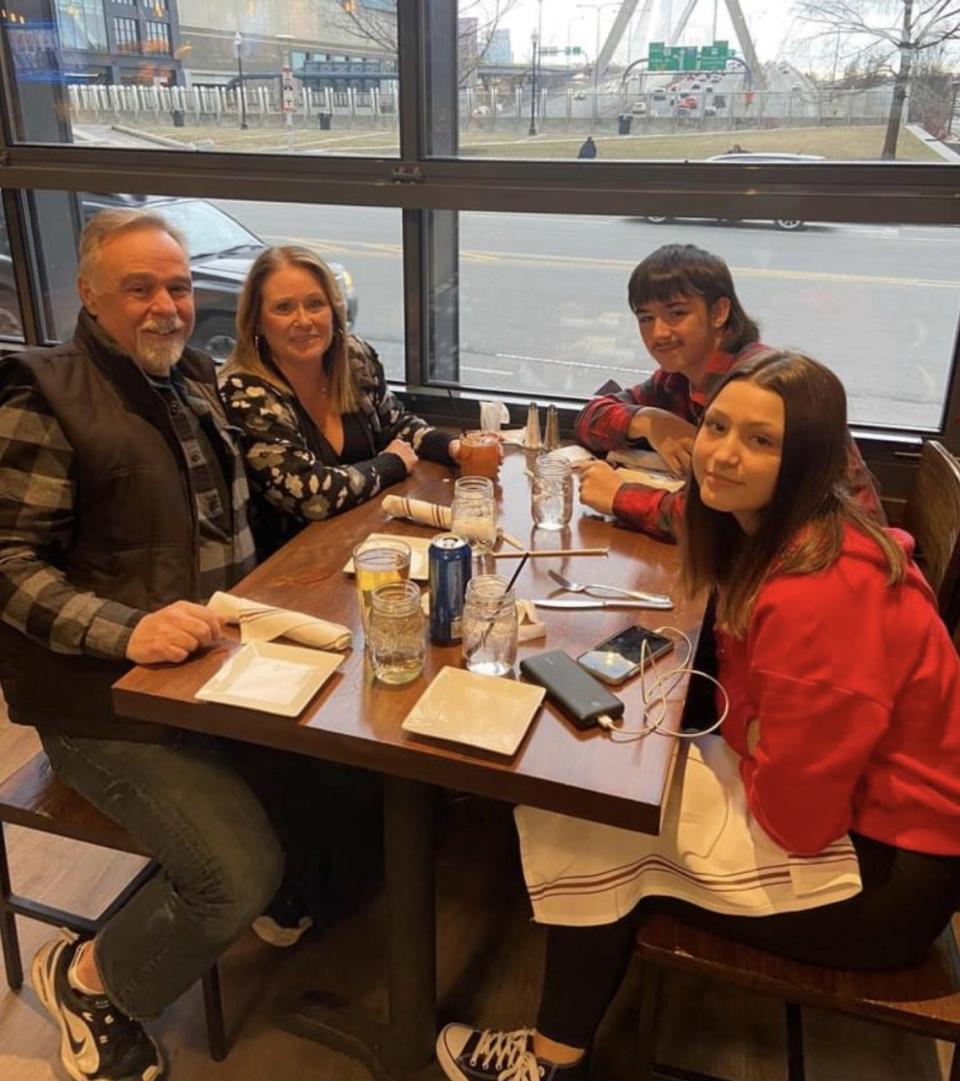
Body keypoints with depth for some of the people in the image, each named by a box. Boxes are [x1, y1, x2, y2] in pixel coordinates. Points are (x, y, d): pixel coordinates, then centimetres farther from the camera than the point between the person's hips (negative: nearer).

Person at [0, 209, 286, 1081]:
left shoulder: (194, 377, 11)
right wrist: (128, 631, -28)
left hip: (217, 656, 7)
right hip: (106, 693, -7)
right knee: (241, 875, -18)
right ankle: (91, 978, 13)